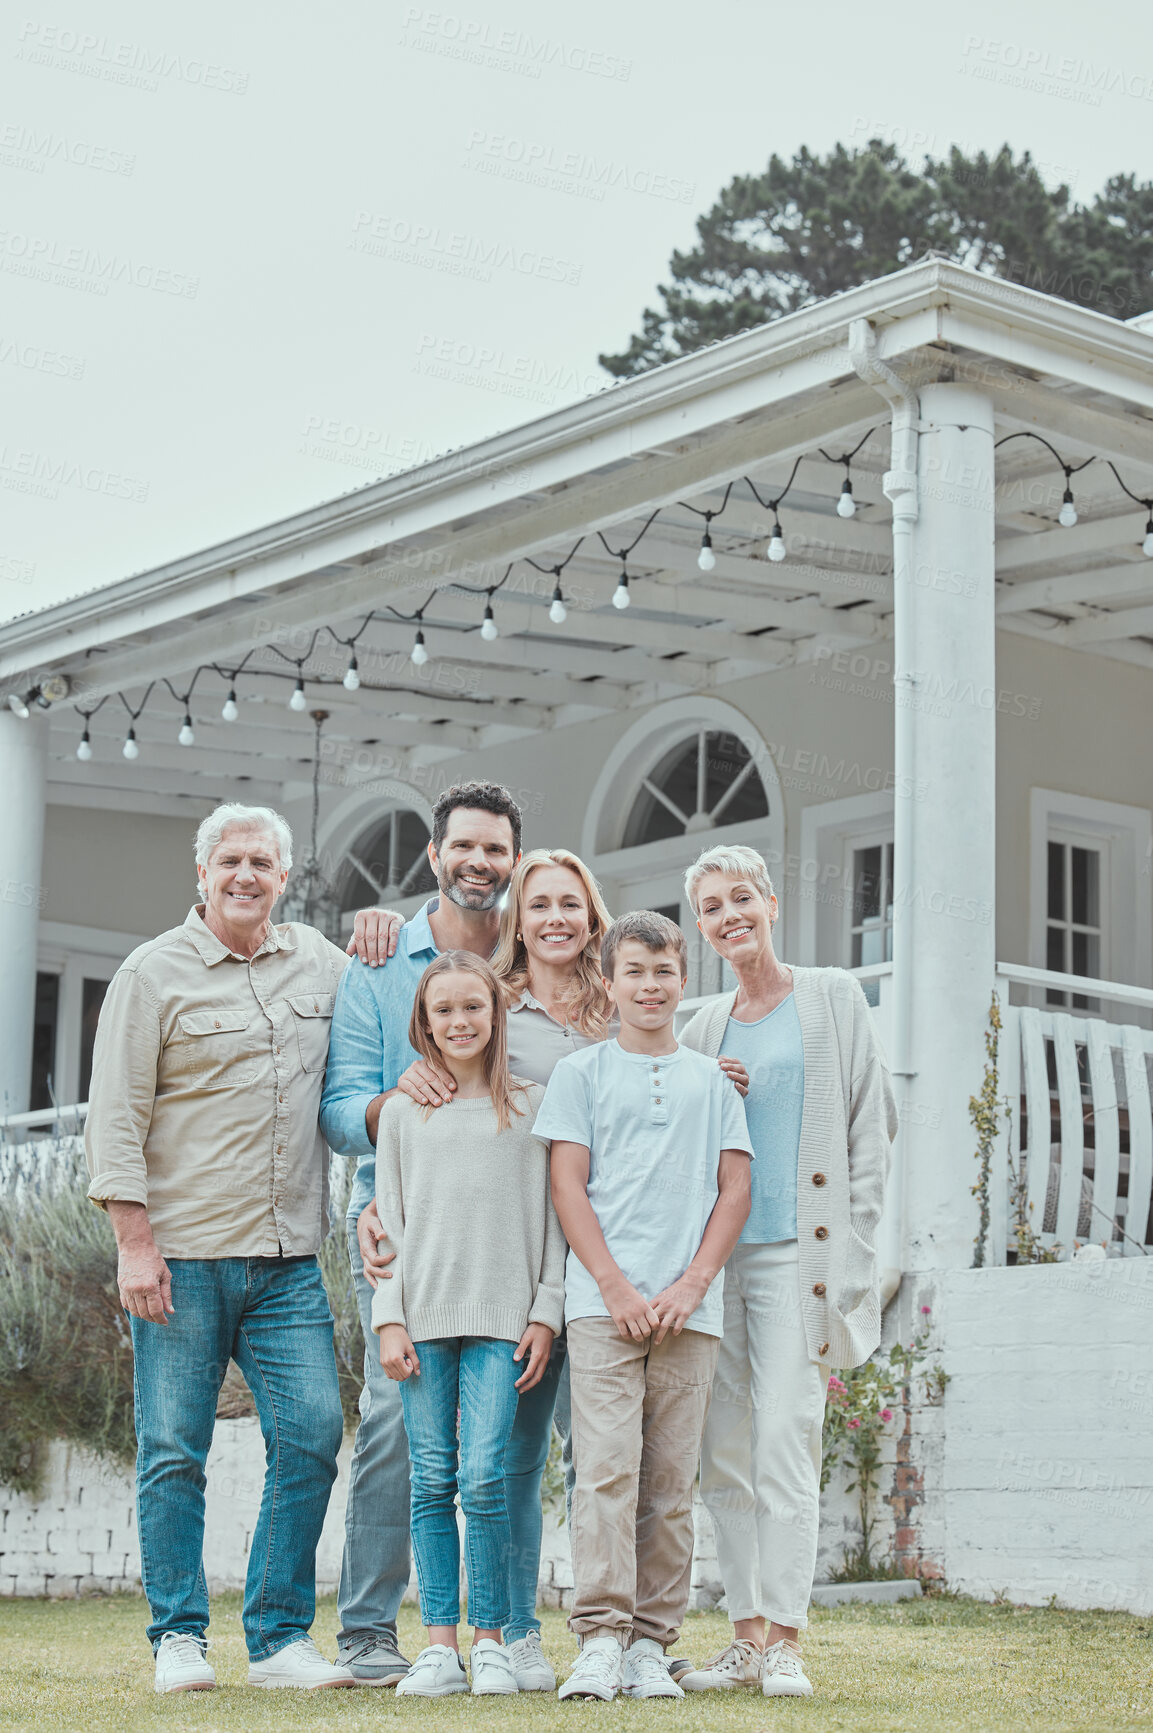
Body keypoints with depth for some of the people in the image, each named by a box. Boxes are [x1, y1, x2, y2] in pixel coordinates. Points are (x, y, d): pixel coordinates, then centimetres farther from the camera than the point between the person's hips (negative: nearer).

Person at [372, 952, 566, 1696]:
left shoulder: (533, 1105, 7)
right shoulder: (403, 1110, 11)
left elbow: (551, 1216, 6)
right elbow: (389, 1217, 10)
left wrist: (547, 1314, -1)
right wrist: (389, 1319, 2)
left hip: (503, 1317, -2)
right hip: (424, 1315, 2)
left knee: (483, 1475, -10)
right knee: (432, 1480, 1)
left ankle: (491, 1639, 2)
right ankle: (440, 1644, 6)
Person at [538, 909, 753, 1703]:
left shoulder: (713, 1080, 15)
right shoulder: (581, 1072, 9)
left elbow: (735, 1188, 11)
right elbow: (568, 1186, 3)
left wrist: (691, 1286, -3)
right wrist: (616, 1287, -8)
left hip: (690, 1310, 2)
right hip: (604, 1303, -2)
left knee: (671, 1483, 2)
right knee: (607, 1471, -10)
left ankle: (650, 1644, 8)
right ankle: (600, 1642, -9)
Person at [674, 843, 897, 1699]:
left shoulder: (833, 997, 6)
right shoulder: (705, 1026, 17)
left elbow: (872, 1124, 3)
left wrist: (854, 1244, -4)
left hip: (798, 1251, -5)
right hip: (716, 1254, 5)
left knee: (784, 1435, -13)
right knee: (724, 1447, 3)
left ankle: (786, 1640, -10)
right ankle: (747, 1635, 9)